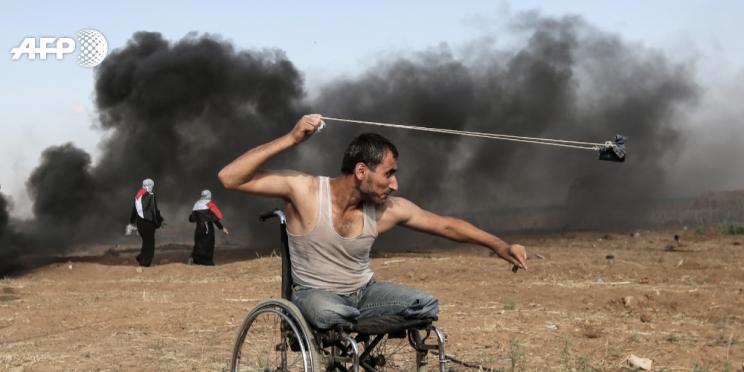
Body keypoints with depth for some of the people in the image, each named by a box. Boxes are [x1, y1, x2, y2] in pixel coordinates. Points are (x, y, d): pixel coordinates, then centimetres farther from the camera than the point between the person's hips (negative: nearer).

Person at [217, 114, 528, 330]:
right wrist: (291, 139, -31)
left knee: (427, 305, -16)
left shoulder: (389, 209, -8)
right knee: (333, 315, -39)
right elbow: (229, 178, -26)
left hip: (364, 292, 5)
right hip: (314, 293, -5)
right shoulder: (304, 190, -19)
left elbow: (446, 225, 3)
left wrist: (500, 246, -1)